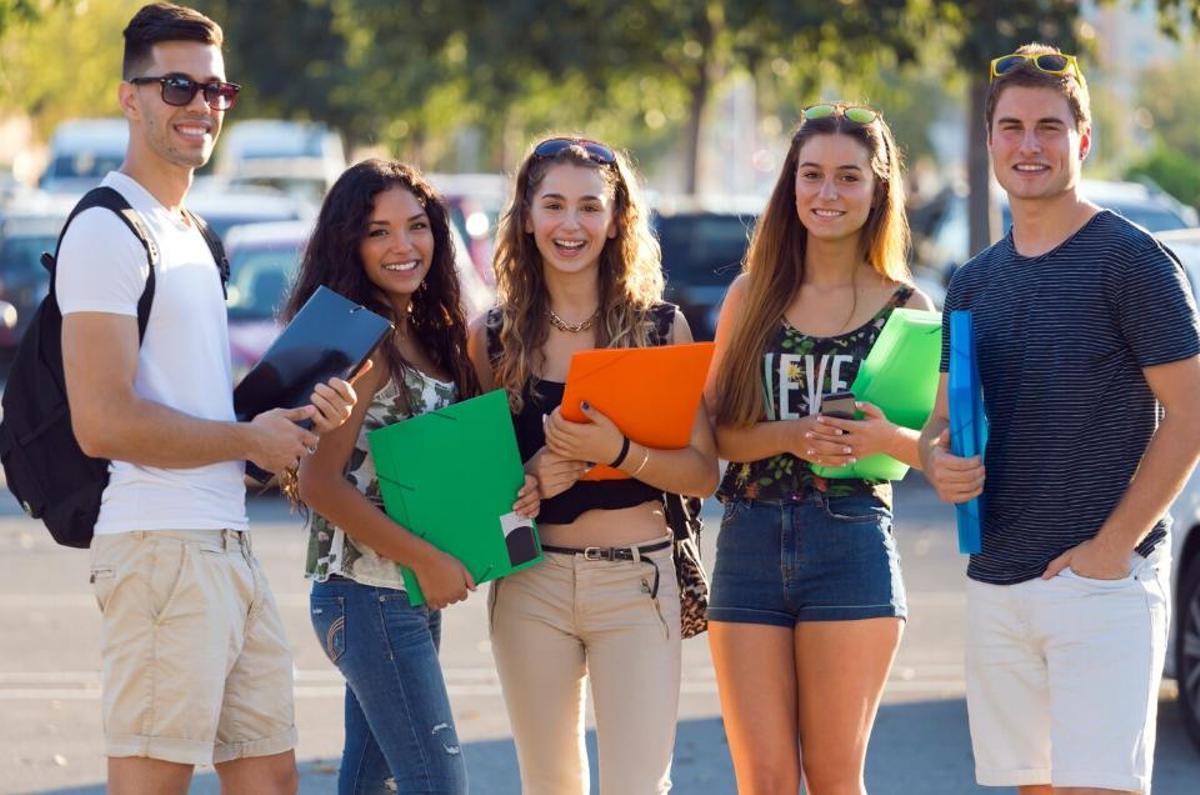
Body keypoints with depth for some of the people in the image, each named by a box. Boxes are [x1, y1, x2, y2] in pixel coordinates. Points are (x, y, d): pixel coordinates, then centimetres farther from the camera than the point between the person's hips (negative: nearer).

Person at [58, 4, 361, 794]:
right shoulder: (109, 231, -11)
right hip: (161, 549, -10)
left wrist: (302, 411, 6)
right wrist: (251, 440, -10)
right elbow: (103, 423, -20)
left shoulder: (188, 232, 21)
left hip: (229, 545, 10)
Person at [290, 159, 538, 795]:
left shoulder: (429, 336, 12)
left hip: (415, 597, 9)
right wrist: (428, 560, -18)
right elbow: (321, 484, -19)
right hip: (368, 597, -9)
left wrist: (512, 489, -3)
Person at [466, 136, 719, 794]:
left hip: (636, 578, -2)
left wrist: (618, 452, -19)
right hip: (529, 584, 2)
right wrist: (529, 480, -11)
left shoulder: (661, 326, 2)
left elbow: (703, 473, -3)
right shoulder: (492, 337, 5)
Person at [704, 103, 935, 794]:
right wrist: (790, 436, -14)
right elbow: (708, 430, 4)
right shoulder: (753, 294, 9)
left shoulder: (905, 308, 4)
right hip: (749, 544, 2)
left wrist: (886, 437, -17)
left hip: (850, 547, -2)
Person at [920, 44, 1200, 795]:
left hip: (1104, 584, -6)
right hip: (997, 585, 6)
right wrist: (938, 459, -5)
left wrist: (1111, 548, -14)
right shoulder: (975, 282, 14)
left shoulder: (1132, 261, -6)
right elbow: (944, 418, 20)